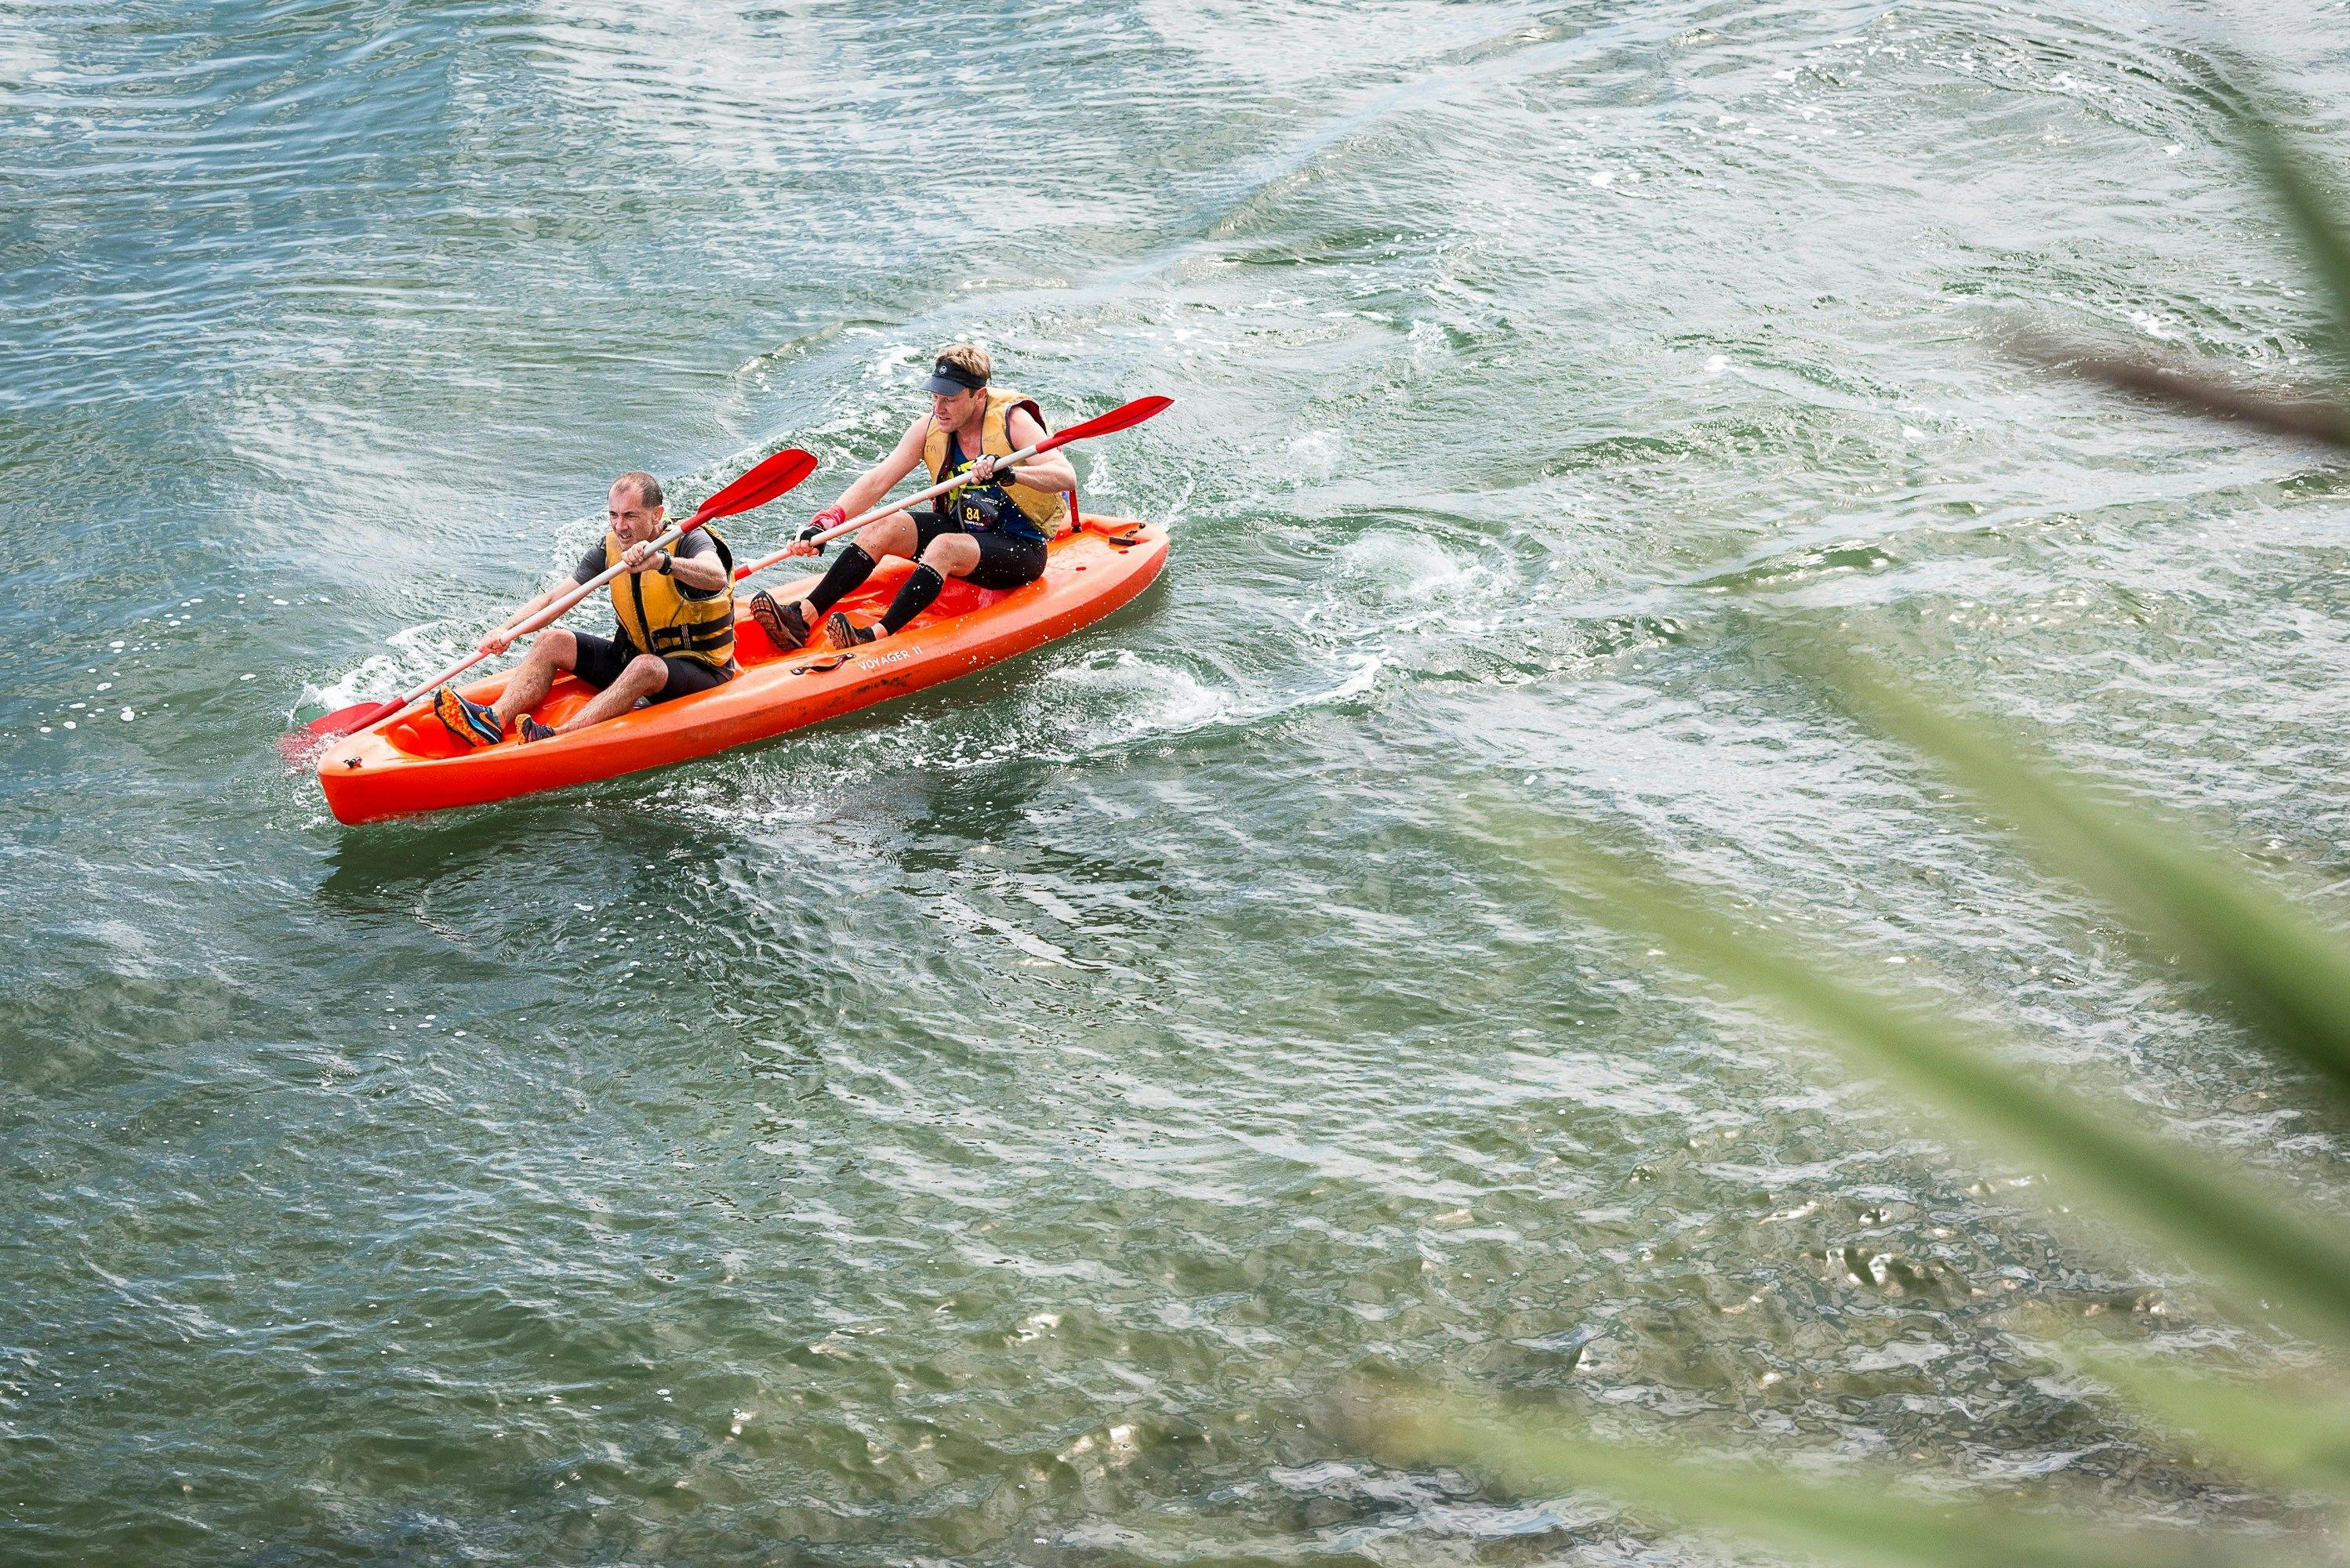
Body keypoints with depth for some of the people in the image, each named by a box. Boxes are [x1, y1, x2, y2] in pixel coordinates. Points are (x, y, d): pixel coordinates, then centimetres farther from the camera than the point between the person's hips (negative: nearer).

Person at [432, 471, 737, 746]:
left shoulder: (689, 539, -18)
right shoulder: (611, 549, -1)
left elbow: (717, 577, -42)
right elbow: (552, 598, -5)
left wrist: (662, 562, -58)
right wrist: (508, 630, -22)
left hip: (698, 668, -7)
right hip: (634, 655, 7)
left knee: (645, 667, -39)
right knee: (552, 641, -8)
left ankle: (558, 737, -53)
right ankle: (494, 720, -31)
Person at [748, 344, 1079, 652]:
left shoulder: (1012, 420, -17)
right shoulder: (930, 428, -3)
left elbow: (1066, 476, -29)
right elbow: (876, 481, -9)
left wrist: (1009, 472, -46)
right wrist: (824, 524, -23)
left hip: (1020, 550, -6)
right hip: (958, 529, 6)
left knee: (945, 546, -34)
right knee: (883, 526, -16)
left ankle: (876, 636, -48)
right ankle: (802, 617, -29)